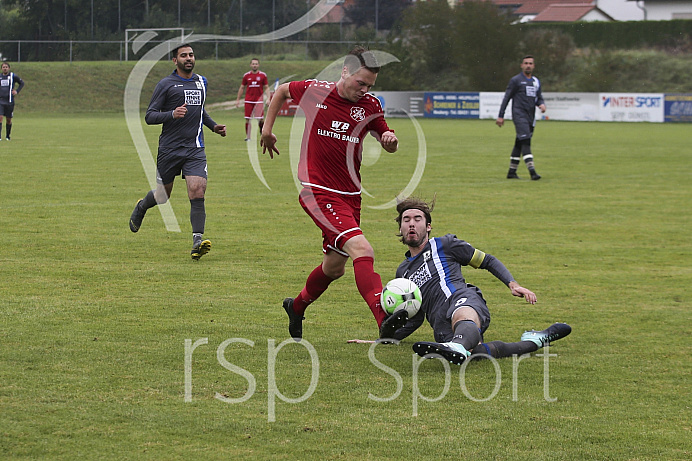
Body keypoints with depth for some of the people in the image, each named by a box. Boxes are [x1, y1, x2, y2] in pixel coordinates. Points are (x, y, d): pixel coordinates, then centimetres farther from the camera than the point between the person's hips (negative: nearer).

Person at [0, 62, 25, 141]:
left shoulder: (13, 76, 0)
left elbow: (22, 83, 12)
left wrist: (17, 91, 0)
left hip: (9, 101, -1)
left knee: (9, 120, 6)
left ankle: (7, 136, 22)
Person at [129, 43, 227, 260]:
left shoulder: (201, 82, 14)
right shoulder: (166, 84, -3)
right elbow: (149, 116, -7)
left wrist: (213, 126, 18)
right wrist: (172, 114, -23)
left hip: (195, 149, 3)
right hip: (169, 150, -3)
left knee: (197, 192, -16)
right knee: (163, 196, 10)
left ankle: (197, 240, -20)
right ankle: (141, 207, 44)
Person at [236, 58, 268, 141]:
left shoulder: (263, 75, 3)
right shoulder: (246, 75, 6)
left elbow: (266, 88, 6)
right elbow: (242, 88, 13)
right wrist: (238, 99, 10)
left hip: (259, 99, -1)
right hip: (248, 100, 1)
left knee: (260, 119, -8)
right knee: (248, 119, -3)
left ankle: (262, 130, 18)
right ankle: (247, 136, 4)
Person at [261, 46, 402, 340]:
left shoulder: (369, 106, 2)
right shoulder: (315, 92, -8)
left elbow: (388, 146, 11)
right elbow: (281, 91, 12)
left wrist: (390, 139, -12)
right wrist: (267, 129, 15)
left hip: (350, 195, 6)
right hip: (319, 192, -6)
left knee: (334, 267, 16)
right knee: (362, 250, -25)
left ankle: (297, 306, 45)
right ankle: (385, 321, -36)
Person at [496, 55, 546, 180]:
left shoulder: (536, 81, 17)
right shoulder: (515, 80, -1)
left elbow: (539, 98, 22)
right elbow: (506, 98, 0)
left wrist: (542, 104, -3)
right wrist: (501, 116, -4)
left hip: (531, 117, 7)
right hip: (519, 115, -7)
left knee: (519, 144, 10)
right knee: (526, 142, -17)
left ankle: (512, 172, 16)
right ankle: (532, 171, -27)